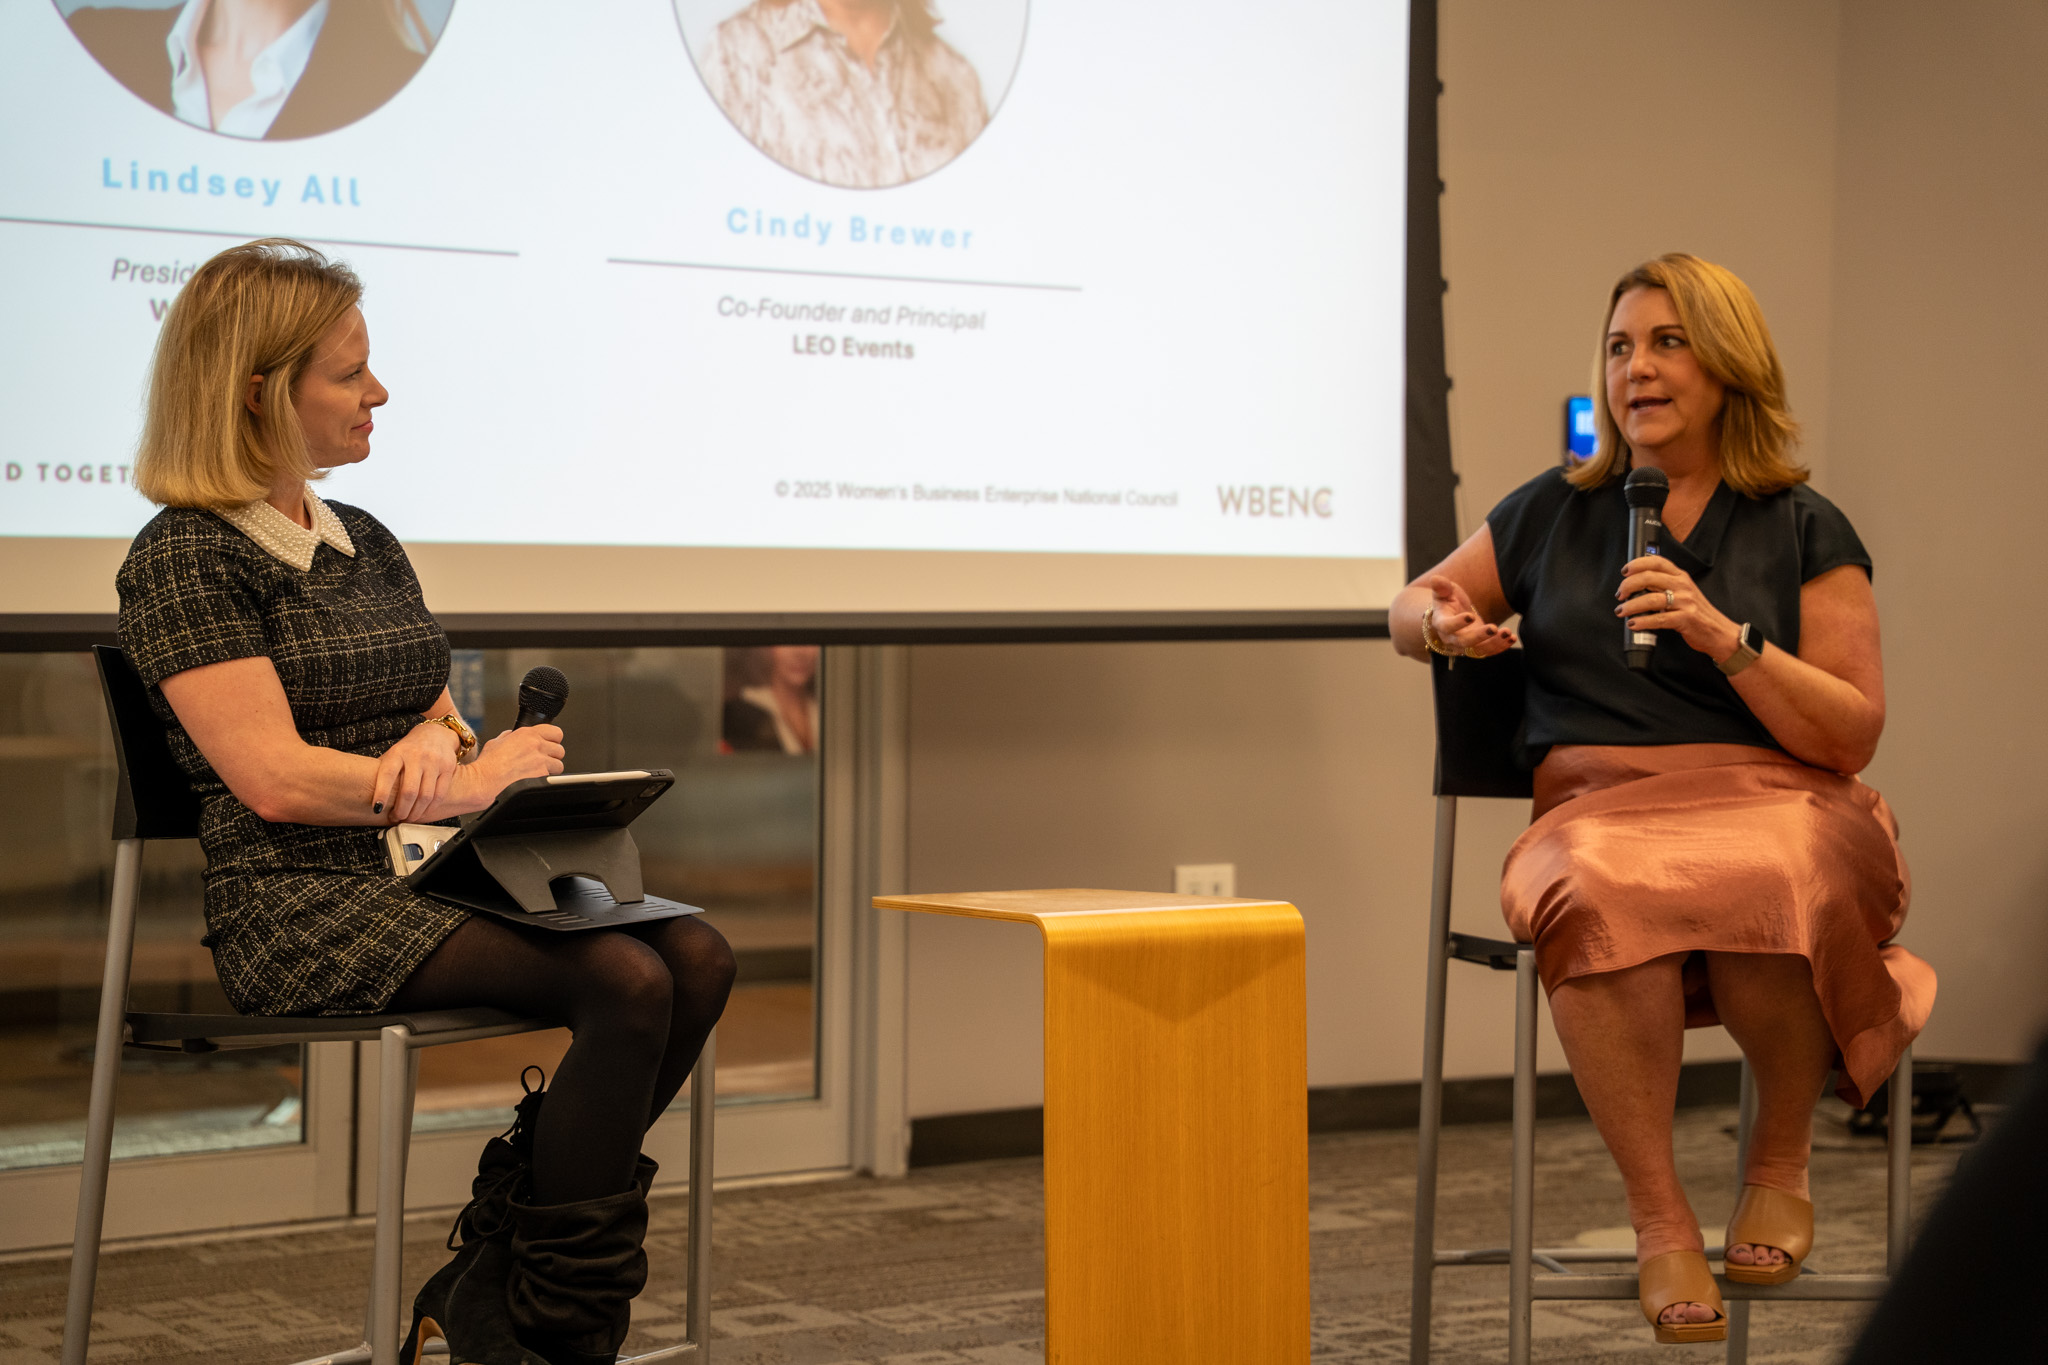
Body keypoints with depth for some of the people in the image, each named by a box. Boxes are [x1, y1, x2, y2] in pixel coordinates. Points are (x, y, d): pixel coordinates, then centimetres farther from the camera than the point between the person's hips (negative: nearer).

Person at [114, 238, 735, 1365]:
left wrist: (439, 738, -3)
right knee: (625, 984, -28)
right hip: (302, 905, -8)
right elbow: (275, 779, -14)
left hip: (427, 874, 8)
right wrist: (472, 786, -11)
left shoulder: (366, 544, 21)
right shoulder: (186, 558, -5)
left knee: (695, 957, -17)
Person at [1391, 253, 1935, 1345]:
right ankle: (1658, 1217, -27)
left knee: (1768, 887, -40)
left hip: (1773, 803, -1)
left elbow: (1853, 733, 3)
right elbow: (1412, 604, 29)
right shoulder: (1553, 513, 18)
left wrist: (1727, 638, -11)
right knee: (1598, 897, -39)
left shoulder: (1804, 529, 11)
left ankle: (1781, 1161, -10)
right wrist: (1442, 621, 5)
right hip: (1597, 805, 1)